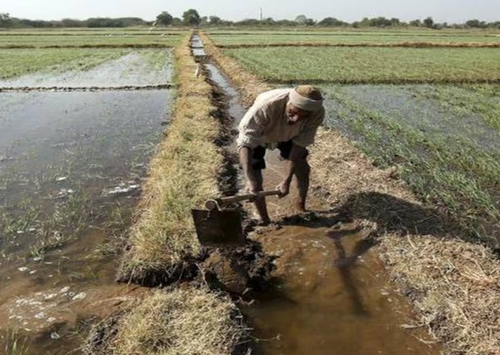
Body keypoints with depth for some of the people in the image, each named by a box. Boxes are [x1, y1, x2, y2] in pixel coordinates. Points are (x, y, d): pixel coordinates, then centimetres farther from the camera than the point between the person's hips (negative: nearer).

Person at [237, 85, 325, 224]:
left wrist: (286, 181, -30)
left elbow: (299, 145, -26)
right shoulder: (266, 105, -47)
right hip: (256, 134, -3)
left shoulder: (317, 113, -35)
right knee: (255, 178, -11)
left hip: (287, 135, 3)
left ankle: (300, 205, 33)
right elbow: (245, 142, -47)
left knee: (303, 168, 5)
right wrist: (249, 180, -57)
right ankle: (264, 220, 10)